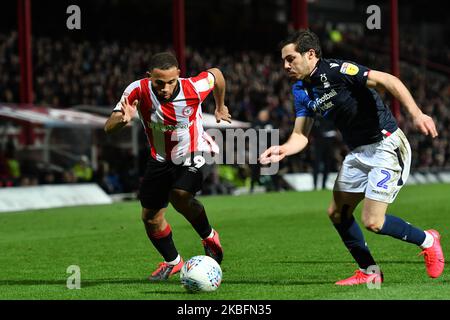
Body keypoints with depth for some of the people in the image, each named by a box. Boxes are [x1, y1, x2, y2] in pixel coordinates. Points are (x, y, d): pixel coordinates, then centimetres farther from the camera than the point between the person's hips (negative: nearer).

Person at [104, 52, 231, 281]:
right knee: (150, 217, 7)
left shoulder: (193, 88, -28)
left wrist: (220, 107, 12)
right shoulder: (138, 91, -25)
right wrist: (122, 119, -50)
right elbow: (108, 127, -27)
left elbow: (215, 74, -4)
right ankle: (172, 262, 33)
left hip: (194, 154, -3)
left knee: (180, 196, -30)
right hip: (160, 158, 3)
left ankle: (209, 237, -1)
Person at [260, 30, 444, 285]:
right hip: (359, 152, 9)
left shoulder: (337, 71, -20)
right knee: (337, 213, 8)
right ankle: (369, 271, 21)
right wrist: (283, 150, -17)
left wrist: (417, 114, -36)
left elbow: (388, 81, -26)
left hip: (387, 145, -9)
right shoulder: (302, 90, 5)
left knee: (372, 222, -12)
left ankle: (427, 240, 13)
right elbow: (301, 135, 6)